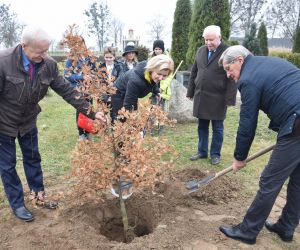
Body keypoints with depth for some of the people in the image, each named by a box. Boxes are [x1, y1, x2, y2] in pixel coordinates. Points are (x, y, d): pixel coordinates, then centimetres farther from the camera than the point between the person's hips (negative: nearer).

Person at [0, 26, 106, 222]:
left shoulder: (49, 64, -16)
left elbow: (66, 90, -11)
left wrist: (90, 112, -15)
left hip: (28, 121, 4)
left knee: (33, 158, 16)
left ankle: (39, 195, 35)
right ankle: (17, 204, 27)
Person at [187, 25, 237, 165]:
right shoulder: (200, 51, 10)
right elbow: (194, 73, 15)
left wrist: (229, 99, -14)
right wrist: (191, 91, 13)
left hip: (217, 98, -5)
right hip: (200, 96, 5)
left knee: (217, 128, 7)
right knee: (202, 126, 13)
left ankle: (215, 154, 20)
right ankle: (202, 152, 26)